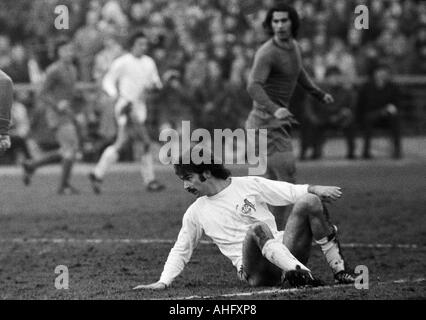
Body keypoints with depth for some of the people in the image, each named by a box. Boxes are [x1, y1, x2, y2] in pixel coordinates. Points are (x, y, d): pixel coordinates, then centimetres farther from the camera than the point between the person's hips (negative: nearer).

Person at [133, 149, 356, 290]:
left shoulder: (250, 185, 11)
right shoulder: (195, 214, 15)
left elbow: (294, 192, 10)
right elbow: (180, 252, 21)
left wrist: (316, 190, -9)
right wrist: (163, 282, 8)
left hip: (285, 250, 2)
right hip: (255, 270, -2)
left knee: (309, 202, -20)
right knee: (257, 229, -35)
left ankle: (339, 270, -20)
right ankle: (304, 274, -49)